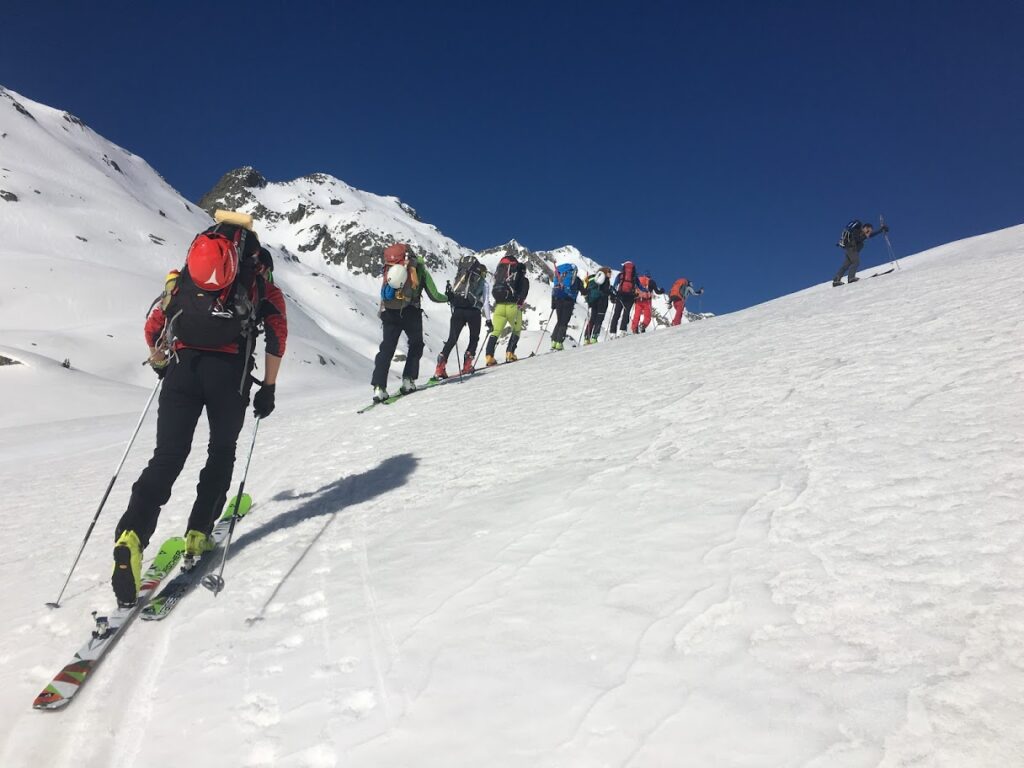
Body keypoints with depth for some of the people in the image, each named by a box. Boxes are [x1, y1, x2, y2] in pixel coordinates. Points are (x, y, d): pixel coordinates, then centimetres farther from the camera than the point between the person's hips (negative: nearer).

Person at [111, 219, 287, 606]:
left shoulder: (181, 278, 21)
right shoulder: (259, 279, 15)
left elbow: (153, 330, 17)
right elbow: (277, 332, 4)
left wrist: (160, 364, 36)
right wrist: (268, 387, 7)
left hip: (183, 366, 2)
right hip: (230, 371, -2)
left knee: (168, 456, 2)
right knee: (221, 453, 16)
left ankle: (132, 537, -16)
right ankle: (198, 534, 13)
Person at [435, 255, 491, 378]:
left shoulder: (460, 278, 22)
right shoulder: (484, 283, 14)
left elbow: (452, 295, 12)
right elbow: (486, 302, 5)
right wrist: (488, 319, 8)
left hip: (457, 310, 3)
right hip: (473, 312, -2)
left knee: (452, 340, 3)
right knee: (474, 339, 19)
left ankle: (440, 368, -12)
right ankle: (467, 365, 5)